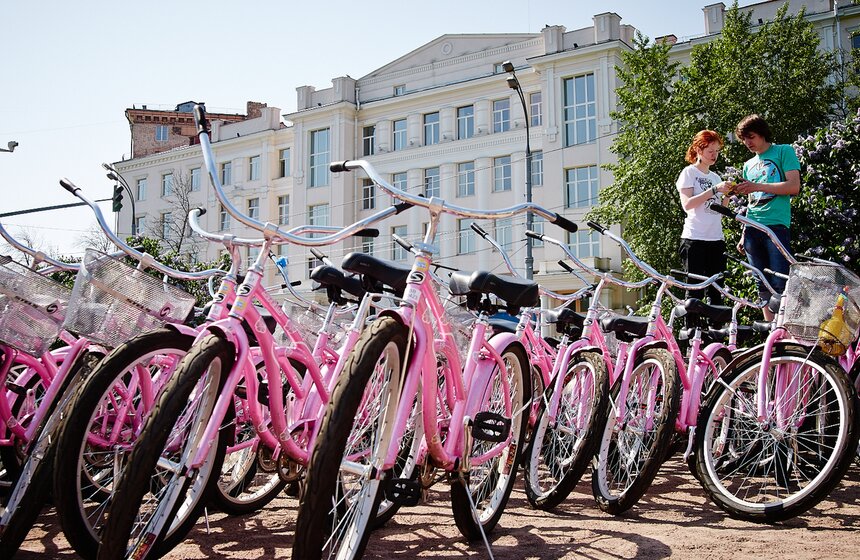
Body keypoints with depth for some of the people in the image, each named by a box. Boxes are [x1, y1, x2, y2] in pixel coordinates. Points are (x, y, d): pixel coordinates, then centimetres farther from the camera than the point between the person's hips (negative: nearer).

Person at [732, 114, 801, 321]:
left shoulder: (784, 151, 4)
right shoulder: (749, 165, 23)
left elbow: (794, 186, -8)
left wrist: (757, 186, -14)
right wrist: (744, 234, 18)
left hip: (776, 226, -6)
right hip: (753, 229, 6)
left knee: (780, 285, -13)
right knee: (763, 286, 5)